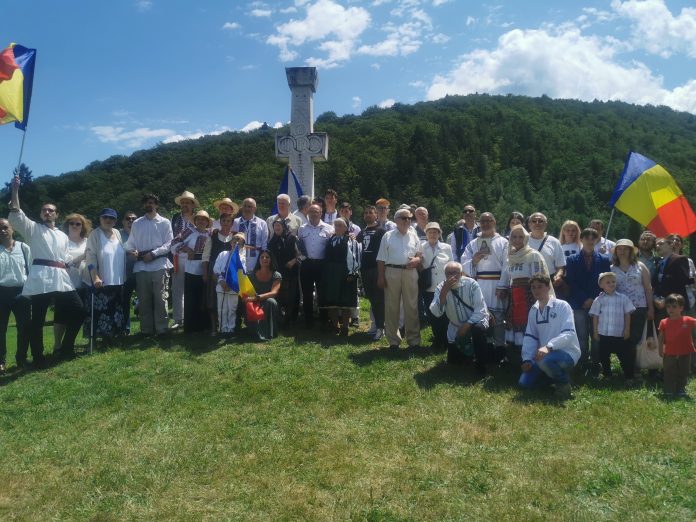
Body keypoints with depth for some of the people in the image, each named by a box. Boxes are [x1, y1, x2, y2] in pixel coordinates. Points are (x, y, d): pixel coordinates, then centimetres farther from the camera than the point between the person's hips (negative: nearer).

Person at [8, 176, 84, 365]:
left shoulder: (63, 236, 25)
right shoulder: (33, 229, 11)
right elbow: (16, 215, -4)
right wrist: (15, 190, -11)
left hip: (61, 279, 5)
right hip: (40, 279, -5)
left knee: (78, 311, 3)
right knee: (37, 319, -3)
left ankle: (66, 349, 17)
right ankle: (38, 358, 5)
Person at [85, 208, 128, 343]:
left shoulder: (118, 233, 12)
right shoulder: (95, 234, -3)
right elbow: (90, 256, -10)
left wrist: (124, 277, 16)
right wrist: (95, 277, -19)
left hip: (118, 281, 6)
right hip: (103, 281, -5)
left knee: (117, 310, 10)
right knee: (103, 311, -6)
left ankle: (115, 334, 20)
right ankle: (104, 335, 1)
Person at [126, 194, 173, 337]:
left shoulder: (165, 222, 7)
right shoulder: (137, 223, 16)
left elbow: (169, 243, -1)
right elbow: (130, 243, 13)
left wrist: (153, 253, -12)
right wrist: (131, 251, -9)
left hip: (159, 265, -3)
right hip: (141, 266, 3)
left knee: (160, 299, -2)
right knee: (144, 300, 7)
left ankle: (161, 329, 4)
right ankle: (146, 329, 14)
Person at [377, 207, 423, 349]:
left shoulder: (413, 236, 12)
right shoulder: (388, 236, 4)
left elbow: (420, 255, 16)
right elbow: (381, 259, 2)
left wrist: (417, 260, -7)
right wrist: (381, 277, -4)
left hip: (410, 273, 2)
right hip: (392, 272, -2)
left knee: (411, 307, 5)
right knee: (391, 307, 4)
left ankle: (414, 340, 13)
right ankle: (393, 340, 13)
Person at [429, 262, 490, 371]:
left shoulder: (471, 284, -20)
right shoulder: (440, 287, -14)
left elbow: (480, 310, -20)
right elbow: (436, 313, -26)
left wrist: (467, 325, -29)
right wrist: (444, 291, -35)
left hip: (475, 321, -3)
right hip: (455, 327, 3)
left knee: (478, 329, -38)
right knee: (453, 361, 6)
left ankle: (481, 364, -17)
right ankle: (466, 347, 40)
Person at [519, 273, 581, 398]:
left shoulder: (562, 306, -12)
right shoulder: (533, 311, 8)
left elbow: (569, 334, -22)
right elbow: (529, 337, 9)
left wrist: (548, 346, -36)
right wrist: (527, 359, -4)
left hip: (567, 353, -6)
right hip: (545, 354, 7)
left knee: (546, 361, -38)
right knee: (525, 383, -5)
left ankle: (564, 381, -7)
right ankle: (553, 373, 19)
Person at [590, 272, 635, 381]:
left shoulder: (623, 298, 2)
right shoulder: (598, 300, 1)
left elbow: (627, 315, 4)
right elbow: (595, 316, 2)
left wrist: (627, 330, 0)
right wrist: (595, 332, 0)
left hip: (620, 335, 0)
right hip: (604, 334, 1)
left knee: (625, 356, 4)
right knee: (604, 356, 11)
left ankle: (629, 377, 16)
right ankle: (607, 376, 26)